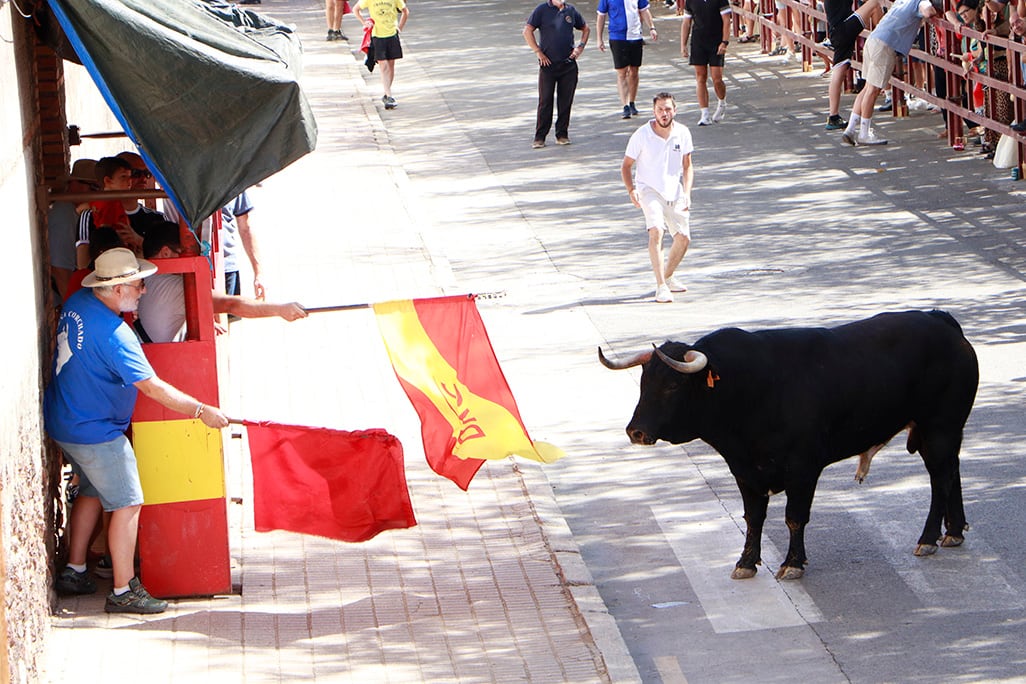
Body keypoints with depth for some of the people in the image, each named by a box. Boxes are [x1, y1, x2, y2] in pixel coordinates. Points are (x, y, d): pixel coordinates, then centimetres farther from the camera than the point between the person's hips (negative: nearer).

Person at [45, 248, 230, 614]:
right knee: (126, 504, -1)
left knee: (92, 491, 24)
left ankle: (74, 572, 31)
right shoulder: (113, 334, -27)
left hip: (63, 423, 9)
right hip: (96, 433, -9)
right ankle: (124, 591, 2)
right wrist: (202, 410, -17)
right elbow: (153, 387, -26)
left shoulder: (77, 303, 0)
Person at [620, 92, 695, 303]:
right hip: (649, 190, -4)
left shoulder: (682, 133, -1)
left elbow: (687, 166, 9)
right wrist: (631, 191, -15)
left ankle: (668, 277, 29)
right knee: (656, 231, -25)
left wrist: (686, 192, -4)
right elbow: (626, 165, -1)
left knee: (683, 237, 2)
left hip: (674, 192, 4)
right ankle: (661, 287, -27)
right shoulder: (642, 135, -11)